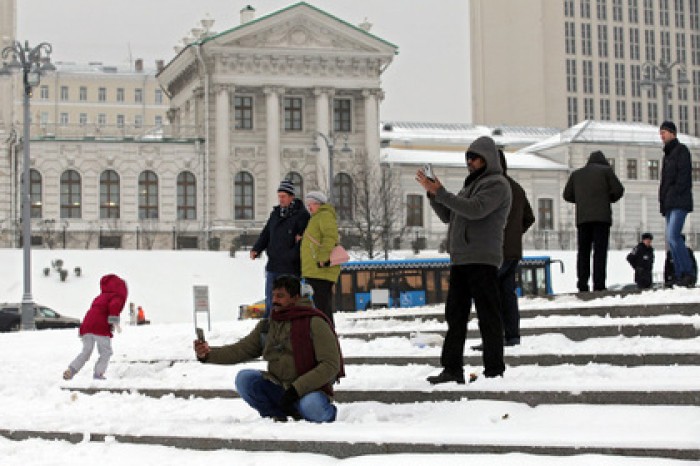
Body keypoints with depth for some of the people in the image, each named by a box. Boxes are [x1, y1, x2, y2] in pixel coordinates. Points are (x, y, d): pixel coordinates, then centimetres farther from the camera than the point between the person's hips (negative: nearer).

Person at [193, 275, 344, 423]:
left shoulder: (314, 323, -9)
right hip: (277, 388, 5)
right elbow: (240, 350, 6)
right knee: (244, 378, -17)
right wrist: (208, 353, -12)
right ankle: (277, 416, 0)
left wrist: (297, 389, -20)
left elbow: (331, 365, -14)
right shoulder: (266, 326, 10)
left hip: (310, 390, -5)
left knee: (312, 407, -37)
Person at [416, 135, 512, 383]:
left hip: (482, 260, -9)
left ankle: (494, 370, -2)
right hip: (460, 259, 9)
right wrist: (432, 192, 7)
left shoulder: (497, 184, -4)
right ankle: (452, 369, 8)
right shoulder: (471, 184, 25)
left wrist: (441, 193, -17)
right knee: (455, 315, 6)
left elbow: (475, 210, -20)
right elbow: (447, 216, 21)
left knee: (488, 316, -5)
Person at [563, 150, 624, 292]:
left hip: (582, 218, 3)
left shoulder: (576, 174, 19)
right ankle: (599, 284, -15)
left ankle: (582, 285, -3)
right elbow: (618, 190, 2)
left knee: (583, 251, 5)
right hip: (601, 216, -3)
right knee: (600, 250, -6)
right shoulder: (605, 170, 8)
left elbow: (567, 195, 18)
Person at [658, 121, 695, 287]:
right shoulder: (668, 154, 23)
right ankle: (680, 274, 3)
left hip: (679, 202, -9)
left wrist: (675, 195, -18)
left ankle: (689, 272, -16)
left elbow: (684, 175, -12)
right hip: (670, 204, 9)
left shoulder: (681, 150, -3)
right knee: (671, 238, 3)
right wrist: (663, 202, 14)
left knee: (673, 236, -20)